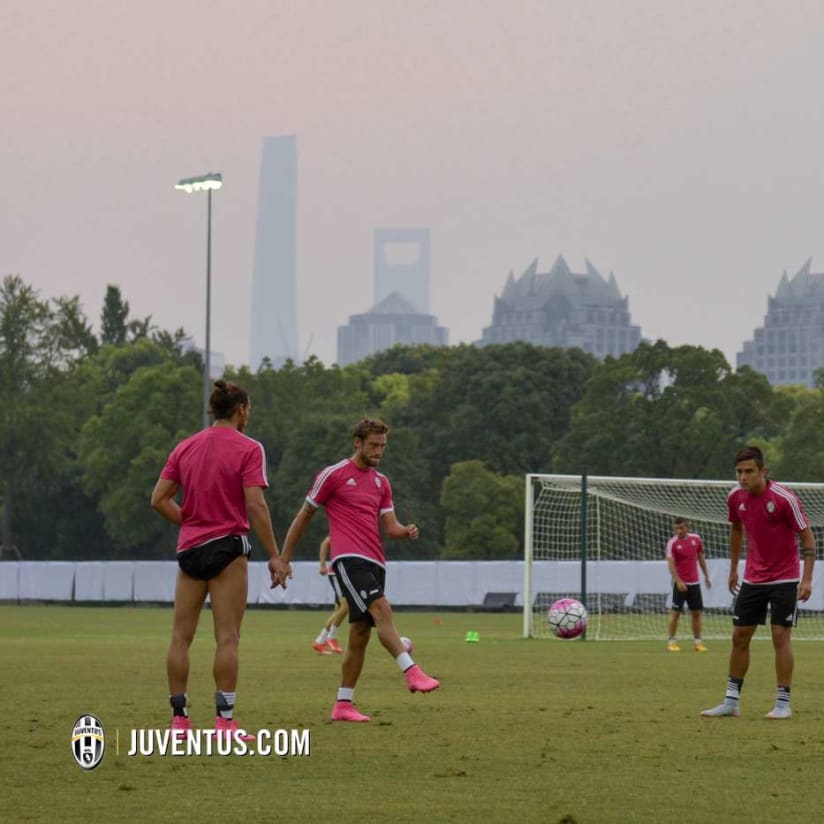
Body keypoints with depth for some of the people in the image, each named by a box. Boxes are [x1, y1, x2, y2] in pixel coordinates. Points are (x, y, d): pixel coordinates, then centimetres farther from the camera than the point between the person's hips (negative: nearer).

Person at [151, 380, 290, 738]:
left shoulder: (185, 447, 8)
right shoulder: (248, 449, -7)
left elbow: (159, 499, 5)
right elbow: (255, 505, -14)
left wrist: (189, 521, 14)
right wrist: (274, 556, -11)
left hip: (189, 548, 5)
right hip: (227, 547, -5)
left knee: (181, 637, 8)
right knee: (227, 638, -3)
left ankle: (179, 719, 9)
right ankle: (224, 721, -6)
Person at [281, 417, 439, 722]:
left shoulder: (381, 482, 19)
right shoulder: (333, 475, 1)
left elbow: (390, 526, 14)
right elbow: (304, 516, 6)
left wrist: (406, 531, -10)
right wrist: (284, 559, 6)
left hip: (375, 562, 7)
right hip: (349, 557, -7)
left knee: (360, 633, 5)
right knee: (381, 609, -26)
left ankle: (343, 705, 11)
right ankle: (412, 673, -39)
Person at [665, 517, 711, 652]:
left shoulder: (696, 538, 5)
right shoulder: (672, 543, -9)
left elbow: (700, 558, 16)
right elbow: (671, 564, -16)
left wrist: (706, 576, 17)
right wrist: (678, 581, -26)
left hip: (694, 582, 4)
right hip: (680, 583, -4)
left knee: (696, 613, 5)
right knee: (675, 613, -4)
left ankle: (698, 641, 11)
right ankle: (671, 641, 1)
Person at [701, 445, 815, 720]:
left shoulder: (784, 498, -19)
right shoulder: (735, 498, -3)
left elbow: (807, 538, -14)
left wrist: (807, 579, -20)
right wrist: (733, 568, 19)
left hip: (784, 579, -5)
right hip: (752, 579, 5)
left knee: (780, 636, -9)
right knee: (739, 636, 5)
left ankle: (783, 704, -2)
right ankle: (731, 701, 12)